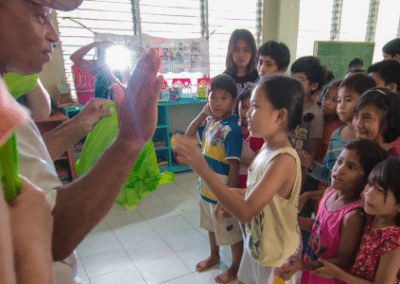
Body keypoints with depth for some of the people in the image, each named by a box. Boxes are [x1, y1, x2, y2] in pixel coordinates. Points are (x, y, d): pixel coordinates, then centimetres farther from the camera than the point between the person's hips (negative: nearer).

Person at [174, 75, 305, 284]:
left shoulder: (284, 159, -32)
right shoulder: (267, 148, -4)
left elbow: (245, 212, -37)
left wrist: (204, 170, -41)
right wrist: (231, 193, -2)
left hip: (276, 255, -8)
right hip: (256, 241, 8)